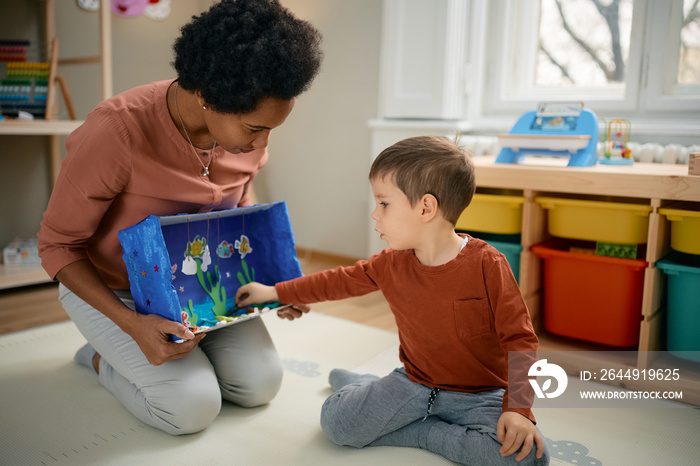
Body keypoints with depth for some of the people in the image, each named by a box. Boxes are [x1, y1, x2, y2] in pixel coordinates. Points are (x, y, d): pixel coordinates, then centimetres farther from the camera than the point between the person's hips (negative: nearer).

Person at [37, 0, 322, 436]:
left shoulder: (248, 128, -14)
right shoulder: (116, 132, -32)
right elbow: (57, 244, -20)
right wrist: (133, 324, -33)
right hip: (109, 288, -4)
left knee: (261, 384, -8)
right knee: (193, 407, -18)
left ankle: (187, 347, 18)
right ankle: (102, 356, 10)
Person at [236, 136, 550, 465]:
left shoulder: (486, 264, -18)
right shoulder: (392, 264, -2)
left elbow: (519, 338, -14)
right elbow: (342, 280, 12)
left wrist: (518, 407, -22)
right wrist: (276, 292, 16)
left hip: (479, 395, -2)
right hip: (414, 384, 2)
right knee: (335, 420, -17)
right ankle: (360, 387, 15)